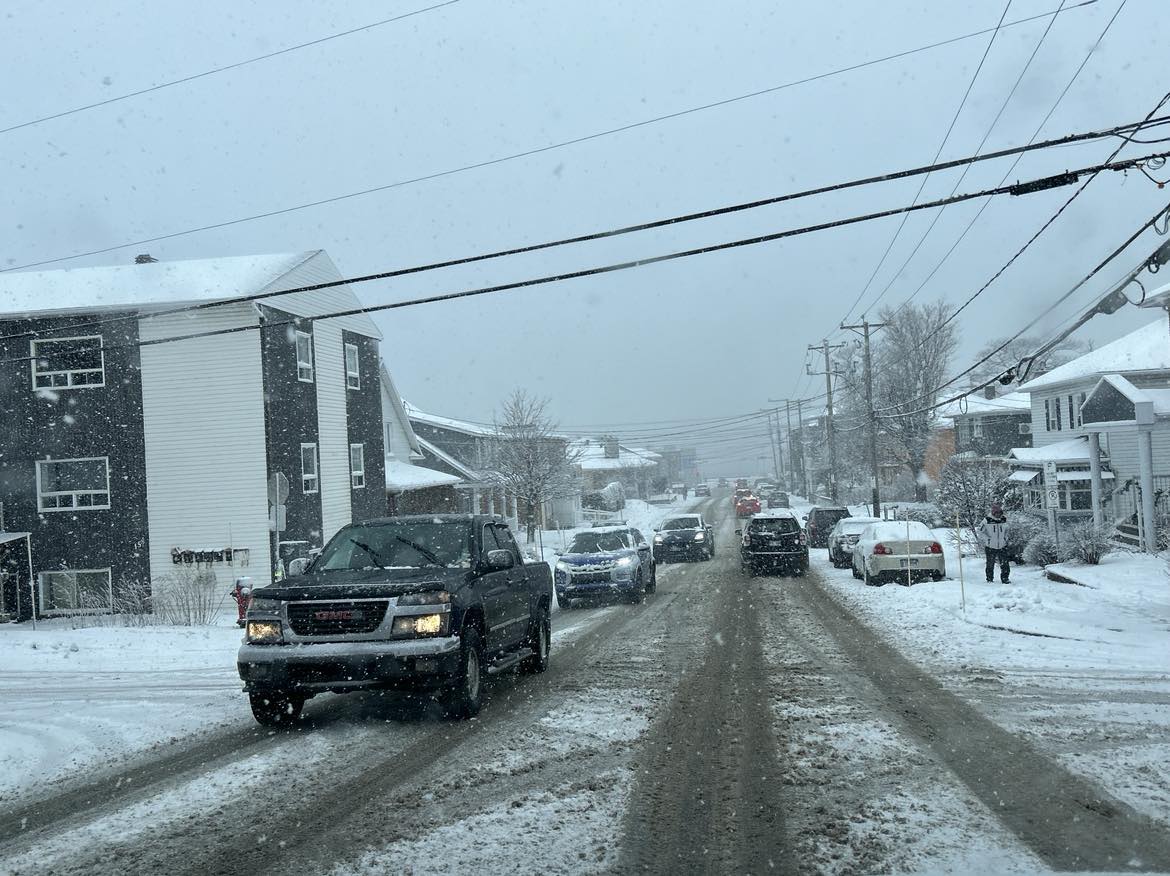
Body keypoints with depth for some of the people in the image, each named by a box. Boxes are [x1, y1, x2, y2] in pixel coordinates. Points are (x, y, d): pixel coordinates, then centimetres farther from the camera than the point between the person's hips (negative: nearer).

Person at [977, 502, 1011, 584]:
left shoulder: (1004, 520, 2)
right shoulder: (987, 520, -11)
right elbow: (979, 531, -4)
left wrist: (1005, 538, 8)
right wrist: (987, 539, -9)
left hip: (1002, 546, 3)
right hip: (990, 547, -3)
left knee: (1005, 564, -3)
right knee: (990, 564, 7)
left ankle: (1005, 578, 9)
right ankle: (989, 579, 21)